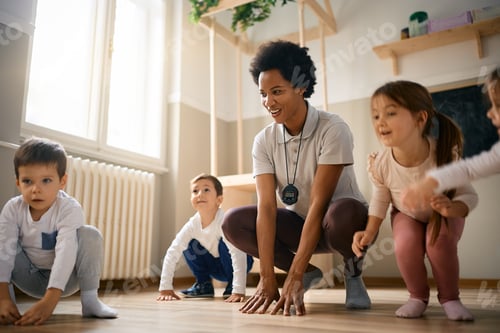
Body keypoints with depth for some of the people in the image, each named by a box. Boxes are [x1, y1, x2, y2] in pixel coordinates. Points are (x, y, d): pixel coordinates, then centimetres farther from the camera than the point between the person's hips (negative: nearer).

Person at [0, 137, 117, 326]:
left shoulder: (70, 209, -26)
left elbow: (65, 253, -36)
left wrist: (49, 301, -47)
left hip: (64, 278, -2)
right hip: (30, 279, 2)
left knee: (90, 235, -28)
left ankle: (89, 300, -18)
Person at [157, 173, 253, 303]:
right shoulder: (192, 224, -18)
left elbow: (238, 254, -41)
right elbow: (172, 253, -18)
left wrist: (238, 291, -48)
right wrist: (165, 288, -23)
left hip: (236, 264, -4)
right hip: (217, 268, 5)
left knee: (224, 243, -31)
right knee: (190, 245, -11)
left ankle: (232, 286, -12)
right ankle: (204, 285, 5)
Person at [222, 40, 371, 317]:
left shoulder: (332, 129, -23)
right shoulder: (263, 141, -10)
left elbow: (319, 203, -29)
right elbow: (266, 206, -19)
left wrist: (294, 277, -32)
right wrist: (267, 278, -27)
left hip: (341, 220, -4)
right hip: (300, 224, 5)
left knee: (344, 213, -40)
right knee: (234, 222, -18)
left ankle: (352, 271, -4)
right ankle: (309, 273, 1)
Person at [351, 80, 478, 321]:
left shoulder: (444, 155, -35)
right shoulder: (380, 164, -29)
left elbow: (469, 195, -23)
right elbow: (380, 201, -8)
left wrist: (451, 208, -46)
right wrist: (370, 232, -18)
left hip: (445, 214, -1)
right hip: (407, 215, 1)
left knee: (439, 242, -30)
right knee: (405, 246, -27)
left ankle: (449, 298, 0)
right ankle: (418, 297, 5)